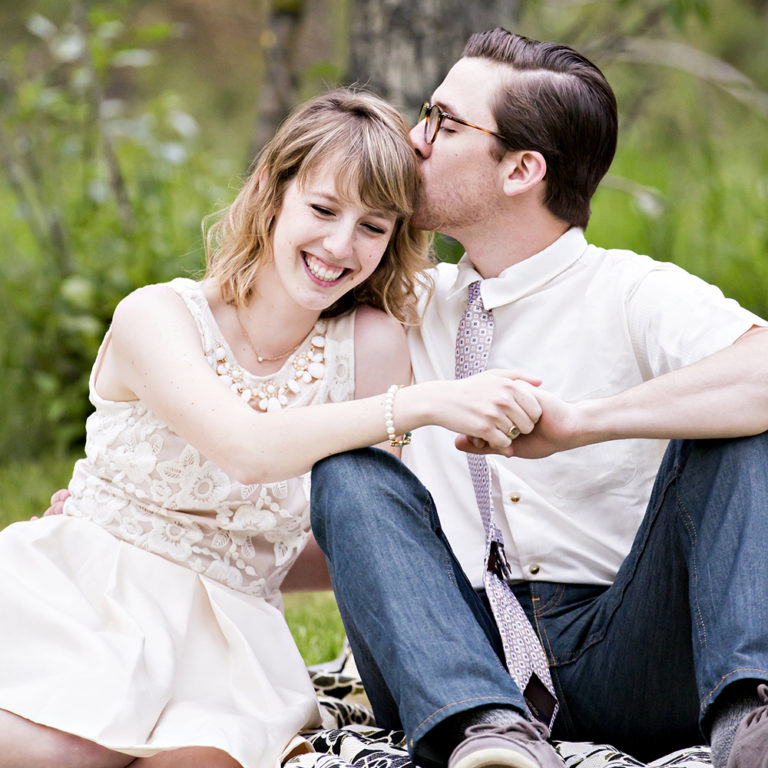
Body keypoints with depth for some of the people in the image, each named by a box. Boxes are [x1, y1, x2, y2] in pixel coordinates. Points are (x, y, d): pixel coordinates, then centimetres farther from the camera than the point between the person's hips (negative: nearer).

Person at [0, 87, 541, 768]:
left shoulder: (372, 343, 2)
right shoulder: (155, 315, -6)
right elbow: (246, 448, -25)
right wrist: (426, 404, -30)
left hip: (225, 623, 3)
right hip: (75, 588, -2)